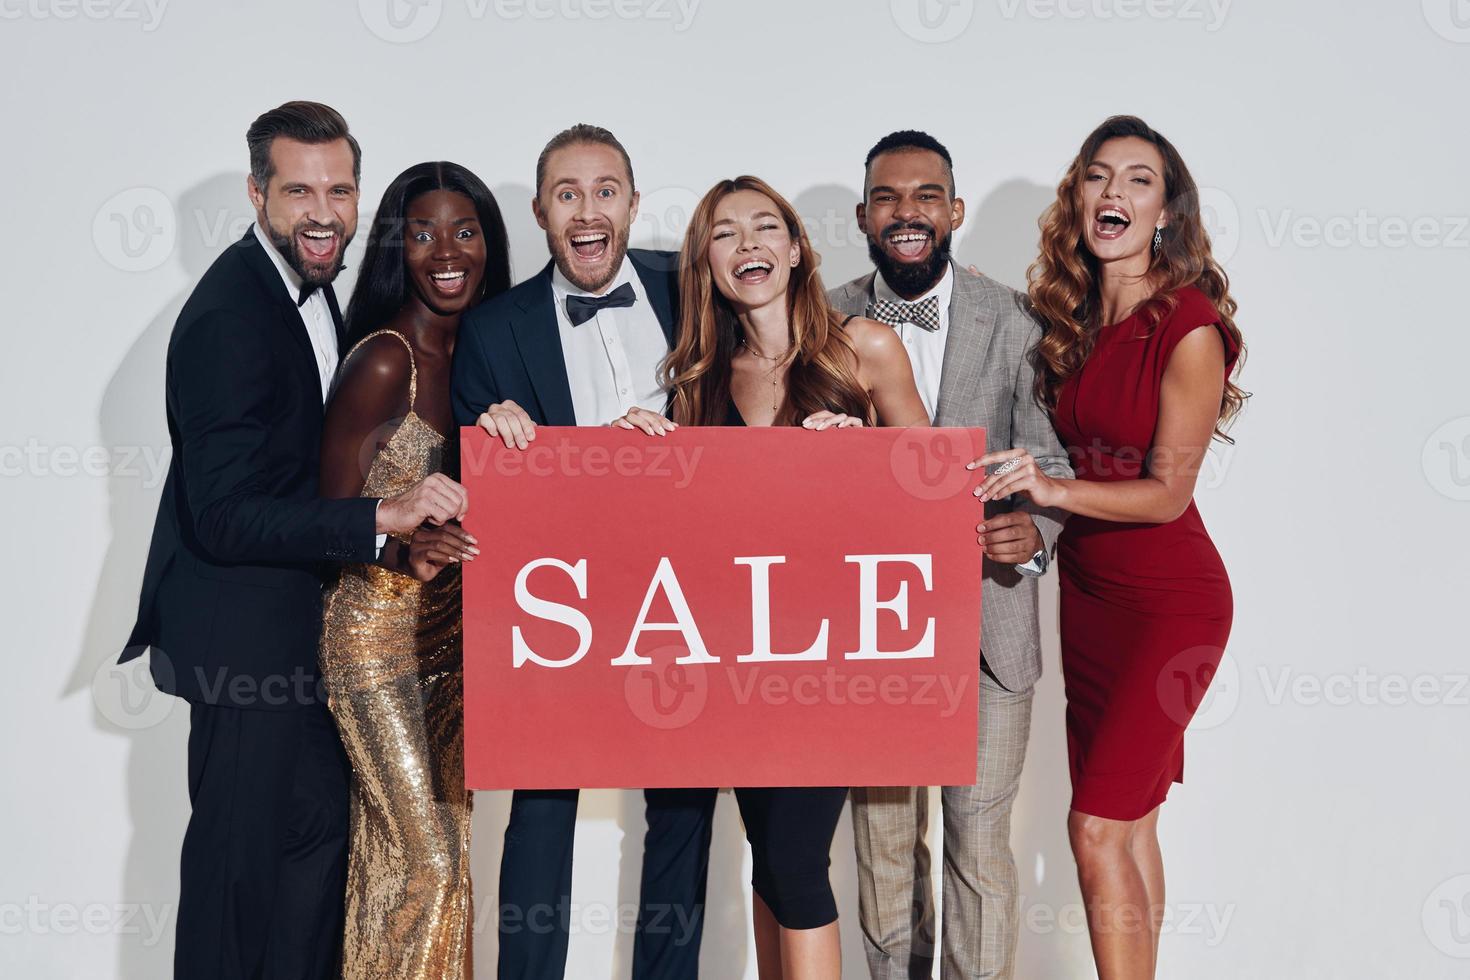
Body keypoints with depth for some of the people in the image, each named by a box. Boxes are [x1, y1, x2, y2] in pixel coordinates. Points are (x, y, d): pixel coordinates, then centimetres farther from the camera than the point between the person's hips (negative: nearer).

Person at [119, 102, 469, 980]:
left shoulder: (306, 283, 7)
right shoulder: (230, 316, -23)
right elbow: (224, 518, -29)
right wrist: (382, 516, -36)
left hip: (285, 608, 10)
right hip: (241, 620, -10)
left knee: (316, 817, 18)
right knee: (242, 847, 2)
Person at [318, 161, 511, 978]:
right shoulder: (384, 361, -14)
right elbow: (333, 512, -13)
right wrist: (406, 550, -31)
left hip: (450, 635, 7)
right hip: (378, 635, -7)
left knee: (451, 844, 13)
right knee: (427, 857, -5)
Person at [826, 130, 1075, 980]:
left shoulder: (1012, 321, -2)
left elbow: (1051, 457, -3)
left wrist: (1035, 529, -25)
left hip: (985, 625, -2)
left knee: (981, 838, 4)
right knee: (883, 837, 15)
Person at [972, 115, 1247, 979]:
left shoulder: (1189, 326, -16)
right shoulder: (1071, 316, 4)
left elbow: (1168, 490, -17)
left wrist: (1049, 487, -29)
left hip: (1170, 601, -7)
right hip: (1086, 586, 7)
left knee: (1098, 826, -10)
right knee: (1131, 824, 13)